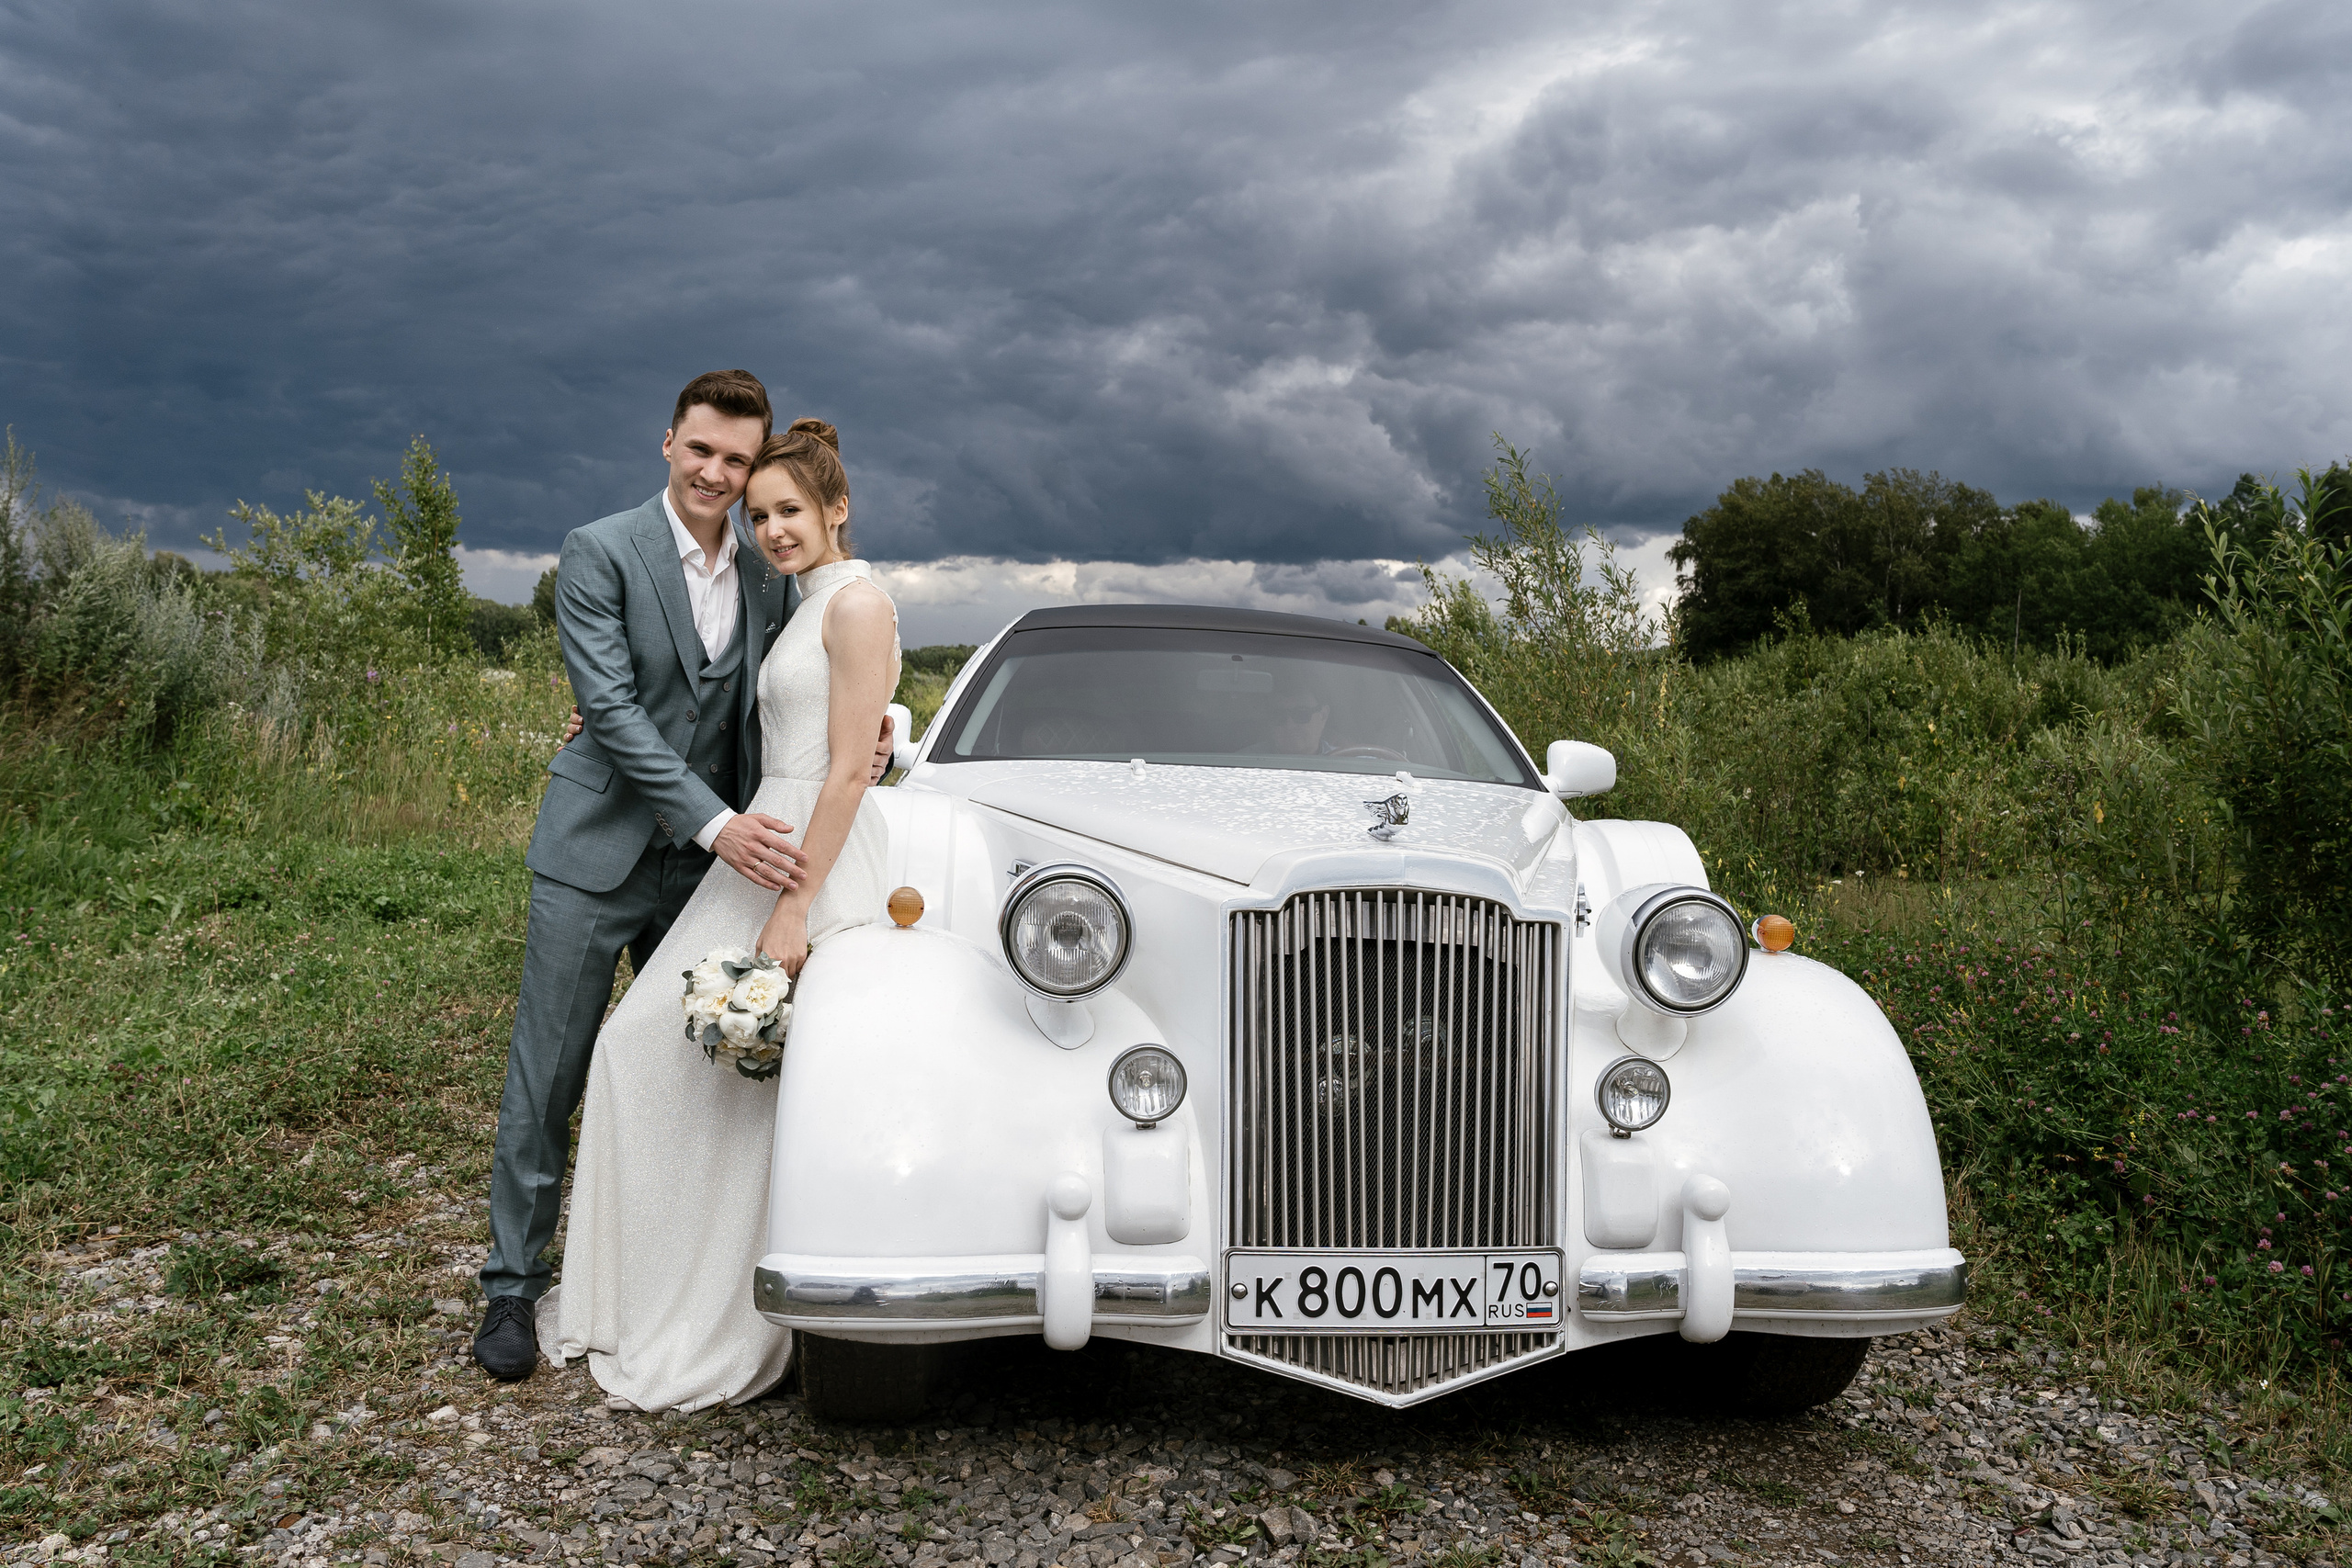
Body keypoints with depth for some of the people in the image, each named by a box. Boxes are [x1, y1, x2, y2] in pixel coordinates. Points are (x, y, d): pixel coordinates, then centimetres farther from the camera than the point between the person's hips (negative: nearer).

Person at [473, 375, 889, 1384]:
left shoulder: (771, 573, 5)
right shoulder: (600, 553, -10)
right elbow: (611, 707, -18)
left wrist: (862, 738, -12)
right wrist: (715, 821, -26)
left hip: (714, 860, 5)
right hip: (598, 854, -4)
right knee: (547, 1075, 2)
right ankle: (513, 1284, 15)